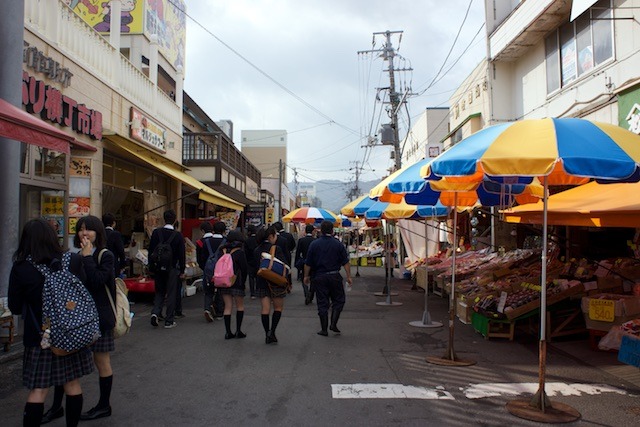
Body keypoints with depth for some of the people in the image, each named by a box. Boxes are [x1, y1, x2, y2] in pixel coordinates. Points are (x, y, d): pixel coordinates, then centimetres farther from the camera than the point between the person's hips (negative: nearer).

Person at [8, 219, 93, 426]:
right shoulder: (73, 261, -8)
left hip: (40, 336, -2)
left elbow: (15, 307, -4)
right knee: (72, 384, 15)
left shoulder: (20, 268, -13)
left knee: (38, 389, 8)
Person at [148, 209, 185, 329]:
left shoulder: (156, 232, -2)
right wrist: (182, 270, 3)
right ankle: (169, 321, 8)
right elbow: (181, 254, -6)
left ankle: (155, 312, -4)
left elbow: (150, 250, 2)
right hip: (172, 268, -3)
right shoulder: (178, 235, -9)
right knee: (171, 294, 5)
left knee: (159, 292, 17)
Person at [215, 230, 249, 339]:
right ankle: (238, 330, 9)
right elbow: (245, 269, -9)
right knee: (240, 306, 11)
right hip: (236, 283, -4)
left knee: (228, 307, 8)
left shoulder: (222, 251, 4)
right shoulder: (240, 253, -10)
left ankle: (228, 332, 6)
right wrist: (243, 282, 5)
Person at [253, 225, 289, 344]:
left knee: (265, 309, 6)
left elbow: (255, 267, 12)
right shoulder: (276, 249, -11)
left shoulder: (256, 251, 6)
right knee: (278, 307, 9)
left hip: (261, 283, 5)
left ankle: (267, 334, 7)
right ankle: (272, 331, -3)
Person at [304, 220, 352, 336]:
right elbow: (345, 262, -2)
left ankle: (324, 329, 9)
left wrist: (306, 276, 12)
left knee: (322, 303, 6)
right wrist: (348, 276, 4)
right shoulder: (338, 244, -3)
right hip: (334, 276, -1)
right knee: (338, 300, 14)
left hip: (319, 277, 1)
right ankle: (333, 324, 2)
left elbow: (308, 263, 0)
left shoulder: (314, 244, -2)